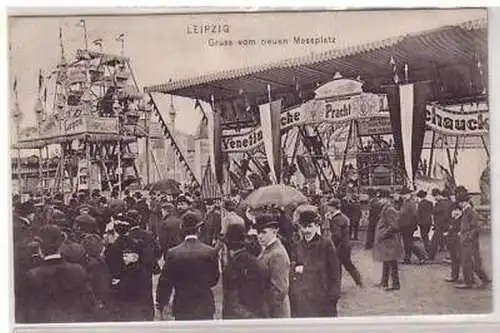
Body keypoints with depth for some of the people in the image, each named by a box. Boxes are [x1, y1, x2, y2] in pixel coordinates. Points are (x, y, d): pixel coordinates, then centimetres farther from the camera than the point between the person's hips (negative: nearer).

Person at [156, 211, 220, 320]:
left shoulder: (172, 253, -9)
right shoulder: (211, 252, -10)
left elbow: (165, 282, -3)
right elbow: (214, 279, 0)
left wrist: (161, 303, 11)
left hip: (181, 308, 1)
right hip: (205, 307, 0)